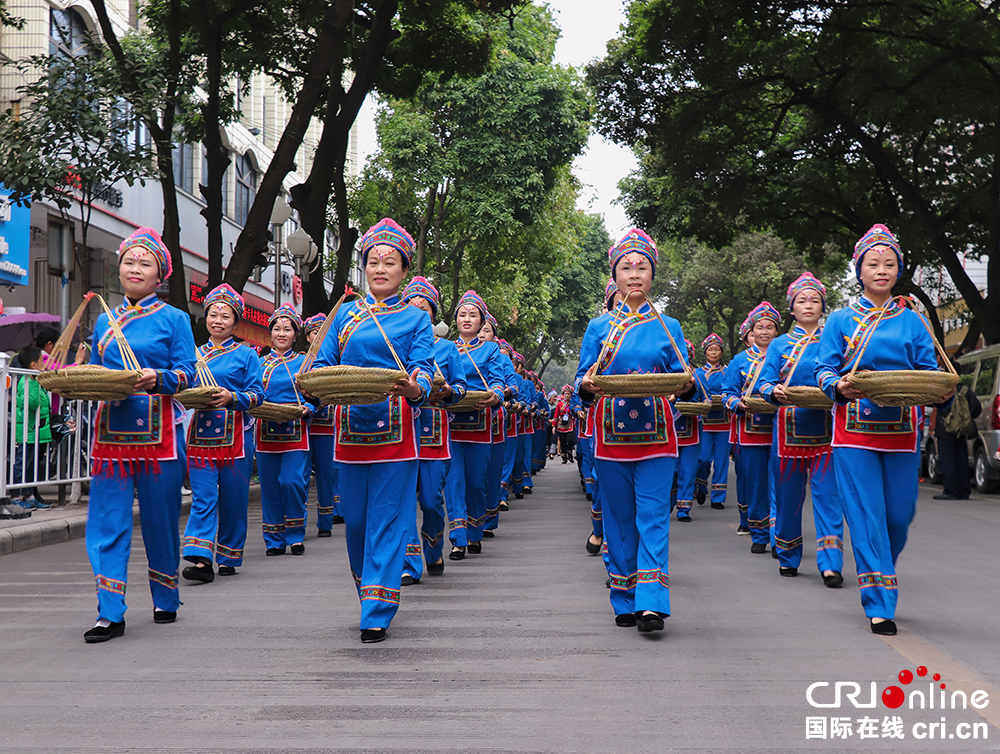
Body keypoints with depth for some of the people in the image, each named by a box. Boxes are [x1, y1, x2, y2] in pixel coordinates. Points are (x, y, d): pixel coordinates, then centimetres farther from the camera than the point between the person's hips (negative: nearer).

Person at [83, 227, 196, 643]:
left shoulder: (174, 319, 4)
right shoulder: (105, 321, 16)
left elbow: (186, 375, -2)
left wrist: (158, 379, -21)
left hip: (158, 432, -3)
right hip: (112, 430, 3)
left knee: (160, 519, 5)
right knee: (107, 521, -4)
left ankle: (165, 601, 23)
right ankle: (110, 613, -2)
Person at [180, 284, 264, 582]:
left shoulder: (246, 355, 5)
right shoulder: (195, 354, 15)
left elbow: (257, 394, -1)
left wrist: (232, 398, -17)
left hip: (235, 433, -2)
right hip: (201, 432, 2)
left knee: (233, 498, 4)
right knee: (203, 497, -8)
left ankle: (228, 557, 18)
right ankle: (202, 559, -15)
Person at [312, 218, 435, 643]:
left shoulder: (415, 318, 7)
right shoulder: (346, 314, 16)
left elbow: (423, 368, -5)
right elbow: (325, 364, 11)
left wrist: (416, 389, -28)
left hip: (396, 430, -3)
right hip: (352, 427, 3)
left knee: (388, 522, -5)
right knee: (355, 520, 10)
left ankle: (377, 616, -4)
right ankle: (369, 594, 30)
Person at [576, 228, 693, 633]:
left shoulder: (668, 327, 10)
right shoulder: (598, 328, 11)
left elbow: (682, 381, 9)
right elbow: (582, 383, 9)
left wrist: (687, 385, -14)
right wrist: (587, 386, -14)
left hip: (655, 433, -1)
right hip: (611, 433, 1)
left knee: (653, 516, -9)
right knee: (619, 519, 6)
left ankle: (651, 603, -12)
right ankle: (625, 603, 15)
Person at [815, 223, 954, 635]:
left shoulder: (911, 322, 11)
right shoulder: (841, 320, 7)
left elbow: (929, 372, 8)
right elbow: (825, 371, 3)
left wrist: (942, 392, -14)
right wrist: (840, 387, -19)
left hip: (900, 430, 2)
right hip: (855, 428, -2)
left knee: (899, 515, 5)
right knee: (866, 516, -7)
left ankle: (878, 578, 33)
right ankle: (880, 606, -2)